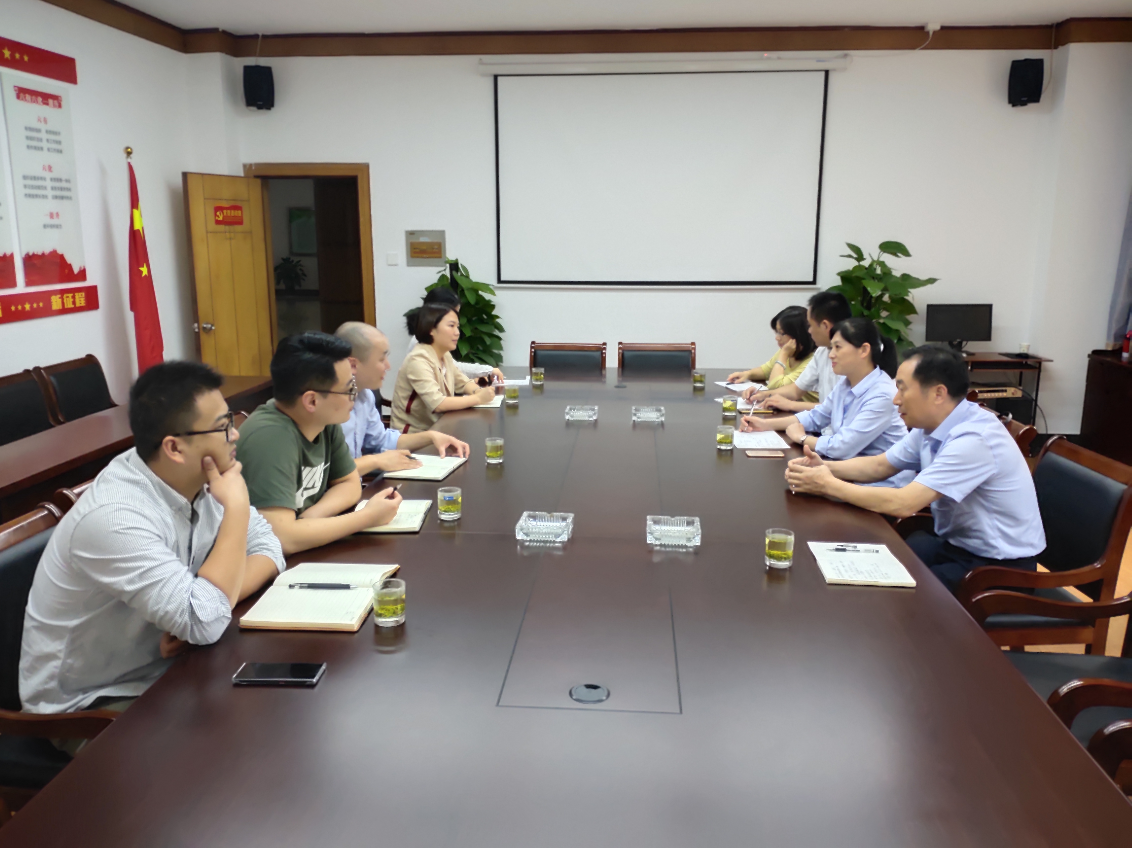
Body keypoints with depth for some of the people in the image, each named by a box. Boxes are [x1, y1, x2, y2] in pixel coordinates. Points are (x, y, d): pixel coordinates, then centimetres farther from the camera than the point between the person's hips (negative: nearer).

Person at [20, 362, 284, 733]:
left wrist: (211, 605, -21)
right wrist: (236, 507, -27)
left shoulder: (199, 478, -8)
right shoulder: (113, 517, -31)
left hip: (161, 671, 7)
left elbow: (266, 546, -2)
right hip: (91, 704, -6)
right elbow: (205, 622, -36)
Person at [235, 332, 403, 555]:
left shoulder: (325, 421, -7)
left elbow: (350, 483, 6)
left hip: (301, 555, 6)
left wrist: (311, 516, -13)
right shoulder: (270, 437, -26)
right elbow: (281, 538, -33)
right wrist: (369, 517, -23)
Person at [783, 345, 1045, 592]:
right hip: (955, 543, 8)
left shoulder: (973, 439, -28)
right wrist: (825, 467, -6)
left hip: (999, 565, -8)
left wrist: (829, 485, -22)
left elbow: (902, 504, -31)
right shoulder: (931, 425, -1)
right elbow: (880, 465, 12)